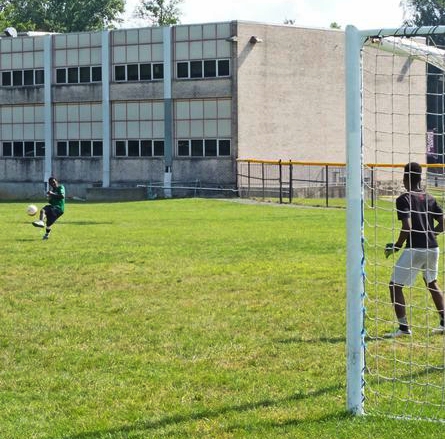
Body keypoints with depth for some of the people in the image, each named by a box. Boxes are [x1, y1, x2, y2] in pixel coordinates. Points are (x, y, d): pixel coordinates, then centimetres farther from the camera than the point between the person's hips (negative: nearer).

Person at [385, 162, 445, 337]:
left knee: (395, 285, 3)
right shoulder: (429, 198, 11)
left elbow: (407, 227, -17)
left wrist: (396, 246, -5)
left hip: (414, 249, -7)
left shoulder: (404, 199, -7)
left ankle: (404, 327, -4)